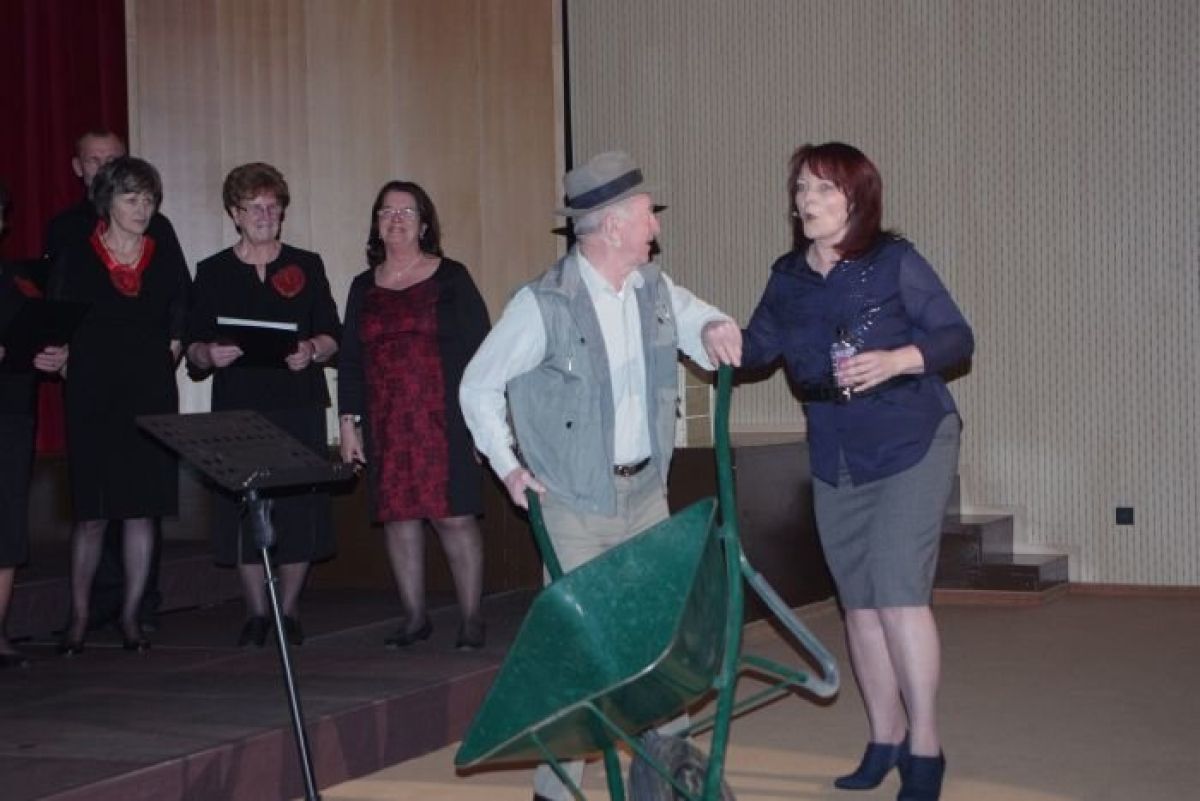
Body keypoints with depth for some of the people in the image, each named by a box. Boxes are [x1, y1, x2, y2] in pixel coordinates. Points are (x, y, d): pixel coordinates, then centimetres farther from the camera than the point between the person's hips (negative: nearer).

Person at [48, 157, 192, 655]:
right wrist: (72, 367, -8)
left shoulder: (167, 263, 10)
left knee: (143, 509, 2)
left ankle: (131, 615, 11)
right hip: (93, 400, -2)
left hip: (152, 399, 2)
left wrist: (158, 369, 0)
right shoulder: (75, 260, 3)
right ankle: (78, 618, 7)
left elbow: (178, 335, 12)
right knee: (91, 514, -2)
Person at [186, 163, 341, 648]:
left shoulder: (307, 266, 11)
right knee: (243, 511, -3)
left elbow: (332, 338, 8)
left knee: (300, 508, -2)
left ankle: (289, 610, 13)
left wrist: (311, 351, -13)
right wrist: (209, 355, -15)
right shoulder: (212, 272, 10)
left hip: (298, 406, 0)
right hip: (237, 407, 0)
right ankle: (256, 614, 11)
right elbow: (193, 347, 7)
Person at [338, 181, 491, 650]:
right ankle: (415, 618, 14)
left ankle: (471, 619, 3)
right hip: (386, 426, 4)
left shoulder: (450, 279, 3)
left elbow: (479, 349, 1)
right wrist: (348, 422, 8)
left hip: (443, 420, -4)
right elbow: (349, 360, 15)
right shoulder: (363, 288, 13)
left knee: (454, 517, -6)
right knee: (397, 517, 4)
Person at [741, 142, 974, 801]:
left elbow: (957, 337, -10)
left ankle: (924, 747, -4)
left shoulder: (894, 262, -10)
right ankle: (885, 738, 24)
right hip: (835, 461, 6)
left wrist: (895, 360, -26)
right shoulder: (788, 277, 4)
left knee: (898, 592, -14)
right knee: (859, 603, 10)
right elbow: (756, 348, 14)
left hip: (911, 448, -6)